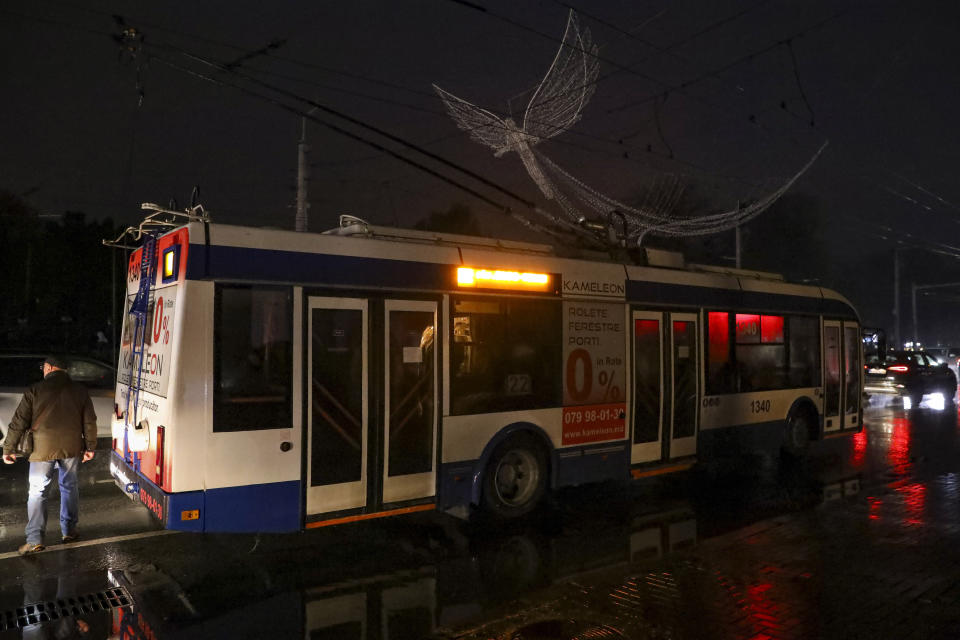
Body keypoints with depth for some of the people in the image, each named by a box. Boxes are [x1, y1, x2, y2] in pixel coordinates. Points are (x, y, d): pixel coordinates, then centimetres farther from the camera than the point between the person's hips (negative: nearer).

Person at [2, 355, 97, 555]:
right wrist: (90, 447, 12)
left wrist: (8, 449, 5)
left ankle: (35, 539, 2)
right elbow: (89, 422, 5)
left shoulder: (35, 390, -4)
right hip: (71, 448, 3)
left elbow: (19, 422, -3)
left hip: (43, 449, -3)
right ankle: (69, 531, 23)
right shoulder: (80, 390, 4)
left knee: (37, 492, 5)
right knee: (69, 487, 16)